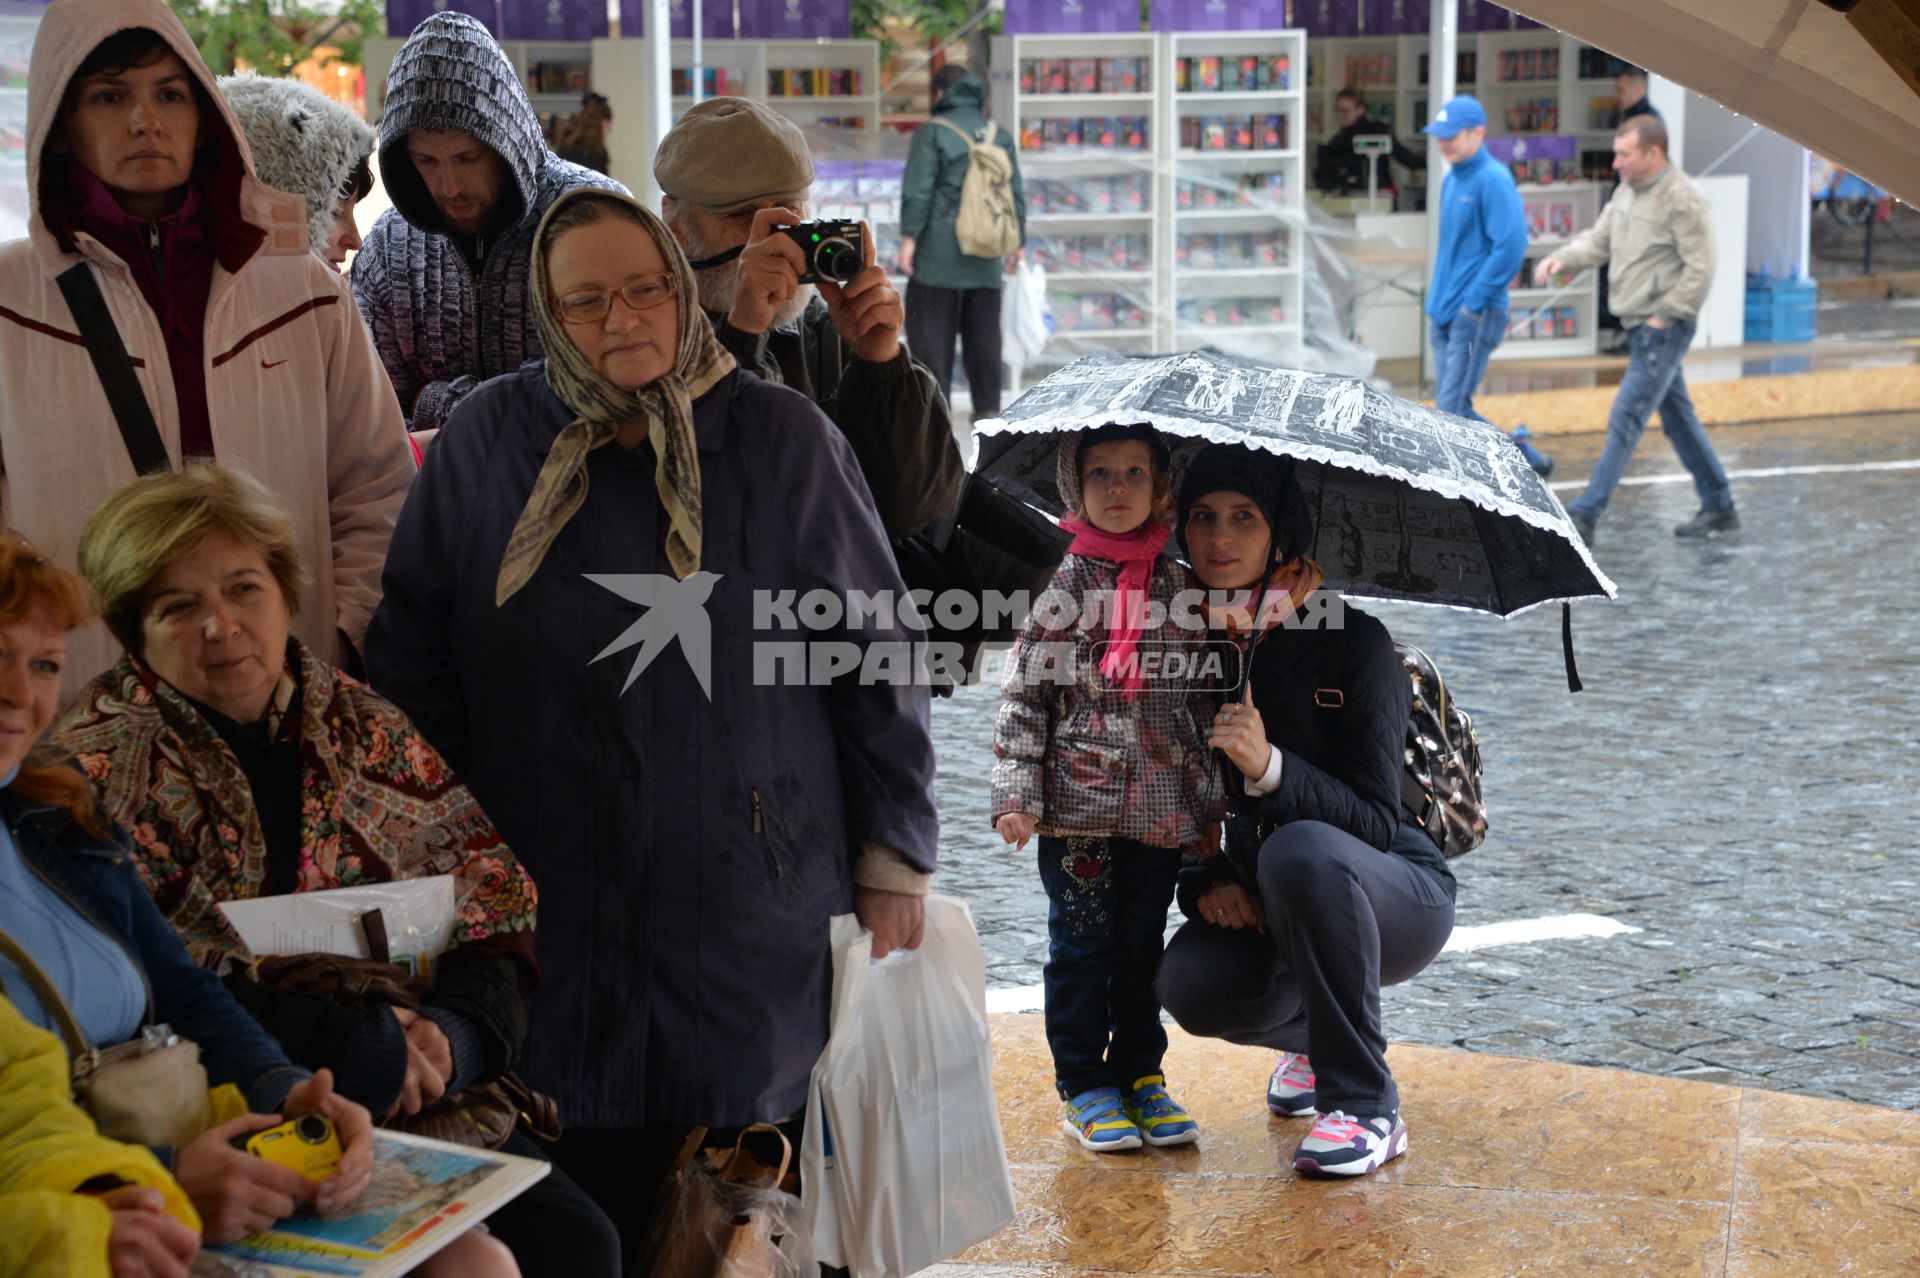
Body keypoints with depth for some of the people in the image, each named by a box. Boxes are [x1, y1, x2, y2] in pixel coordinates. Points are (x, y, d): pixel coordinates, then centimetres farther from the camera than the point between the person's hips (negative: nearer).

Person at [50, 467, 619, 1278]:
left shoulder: (366, 730, 12)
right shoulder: (96, 766, 0)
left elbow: (498, 896, 11)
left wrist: (450, 1035, -11)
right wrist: (357, 1045, -17)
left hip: (421, 1099, 4)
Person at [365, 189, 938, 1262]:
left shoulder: (785, 439, 1)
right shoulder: (489, 439, 5)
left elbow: (876, 654, 4)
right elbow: (414, 660, 8)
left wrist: (895, 855, 3)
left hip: (748, 888, -1)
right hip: (550, 895, 1)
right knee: (583, 1186, 3)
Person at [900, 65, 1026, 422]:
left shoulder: (932, 132, -4)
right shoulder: (999, 134, 11)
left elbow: (918, 189, -12)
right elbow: (1016, 194, 11)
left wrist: (909, 237, -12)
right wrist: (1016, 242, 16)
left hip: (939, 247, -5)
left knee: (931, 328, -1)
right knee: (982, 329, 9)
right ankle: (987, 408, 10)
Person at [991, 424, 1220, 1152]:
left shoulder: (1178, 587, 7)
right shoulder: (1060, 581, -1)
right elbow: (1024, 694, -2)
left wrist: (1210, 803, 12)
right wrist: (1015, 792, -9)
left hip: (1162, 808, 3)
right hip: (1076, 804, -2)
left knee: (1142, 944, 10)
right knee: (1081, 943, 4)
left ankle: (1141, 1073, 23)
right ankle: (1084, 1084, 15)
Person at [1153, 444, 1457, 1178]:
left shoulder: (1352, 641, -16)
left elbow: (1376, 821, -21)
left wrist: (1270, 766, -38)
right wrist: (1204, 885, -16)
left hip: (1397, 901, -4)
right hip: (1255, 903, 4)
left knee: (1301, 850, -37)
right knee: (1189, 986, -28)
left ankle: (1367, 1106, -21)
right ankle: (1311, 1037, 11)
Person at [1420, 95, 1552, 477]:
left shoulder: (1493, 179, -13)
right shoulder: (1451, 179, 14)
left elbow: (1510, 246, -20)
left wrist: (1474, 302, -17)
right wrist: (1437, 301, 16)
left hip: (1476, 316, -9)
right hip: (1444, 315, 9)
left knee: (1452, 410, -11)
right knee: (1455, 413, 11)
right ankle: (1524, 457, 24)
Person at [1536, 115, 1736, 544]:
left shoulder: (1683, 199, -17)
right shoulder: (1627, 191, 10)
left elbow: (1701, 268, -18)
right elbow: (1599, 240, 15)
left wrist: (1665, 315, -17)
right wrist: (1563, 259, -3)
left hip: (1664, 328, -10)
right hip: (1641, 327, 10)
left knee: (1626, 418, -10)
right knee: (1678, 417, 15)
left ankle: (1585, 515, -11)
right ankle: (1719, 507, 25)